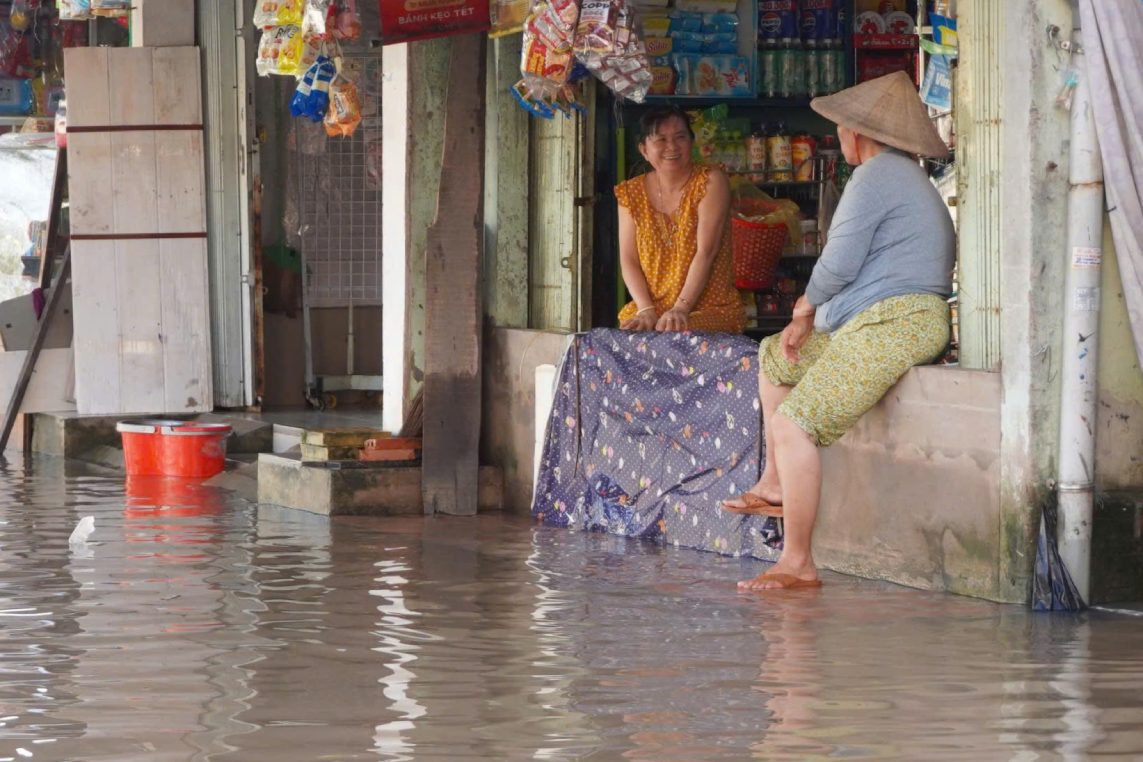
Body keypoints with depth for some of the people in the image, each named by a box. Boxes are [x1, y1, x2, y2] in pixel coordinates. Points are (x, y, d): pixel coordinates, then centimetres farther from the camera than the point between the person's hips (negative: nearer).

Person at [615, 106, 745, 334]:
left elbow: (706, 252, -11)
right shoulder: (631, 193, 9)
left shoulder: (711, 181, -2)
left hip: (711, 309, -3)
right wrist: (646, 311, -13)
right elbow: (628, 260, 3)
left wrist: (681, 308, -20)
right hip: (649, 309, 3)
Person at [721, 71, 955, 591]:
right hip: (870, 327, 12)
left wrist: (806, 308, 5)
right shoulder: (907, 178, 24)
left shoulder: (877, 175, -10)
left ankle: (798, 563, -24)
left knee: (793, 424, -22)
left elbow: (839, 263, -15)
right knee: (774, 355, 27)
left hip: (892, 326, -12)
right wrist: (807, 320, 16)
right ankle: (775, 485, 27)